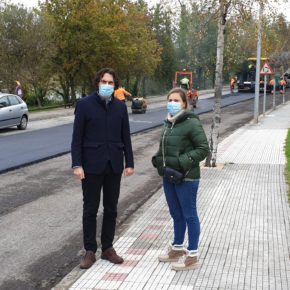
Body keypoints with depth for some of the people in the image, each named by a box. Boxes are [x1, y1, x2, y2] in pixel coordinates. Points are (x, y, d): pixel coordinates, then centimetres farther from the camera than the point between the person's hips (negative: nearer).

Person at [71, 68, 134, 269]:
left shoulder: (120, 106, 5)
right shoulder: (85, 104, -5)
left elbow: (126, 137, 8)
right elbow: (77, 137, -5)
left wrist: (130, 162, 5)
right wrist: (77, 164, -12)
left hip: (114, 165, 3)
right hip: (92, 165, -3)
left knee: (111, 209, 11)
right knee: (90, 209, 5)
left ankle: (108, 248, 24)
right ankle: (90, 251, 16)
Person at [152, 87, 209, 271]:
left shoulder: (191, 123, -14)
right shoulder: (169, 123, 10)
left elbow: (203, 149, -16)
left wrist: (182, 162, -21)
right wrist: (158, 159, 5)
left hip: (186, 178, -8)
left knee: (189, 215, 2)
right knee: (176, 214, 19)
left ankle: (192, 256, 12)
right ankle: (177, 248, 34)